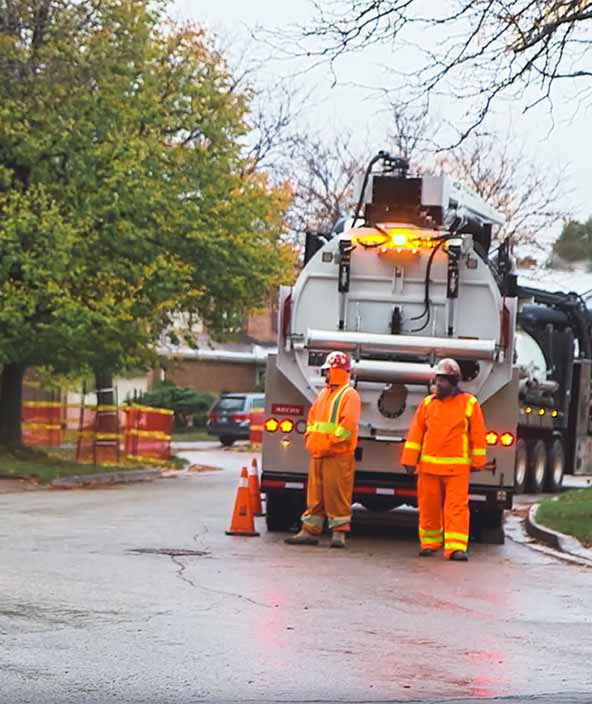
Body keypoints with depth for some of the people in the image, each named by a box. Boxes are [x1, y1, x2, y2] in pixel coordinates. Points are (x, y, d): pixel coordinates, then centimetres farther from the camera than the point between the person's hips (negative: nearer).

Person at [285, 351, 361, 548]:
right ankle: (310, 531, 13)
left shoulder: (349, 395, -6)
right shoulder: (324, 394, 20)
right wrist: (310, 438, 11)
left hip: (338, 456, -8)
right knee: (315, 495, 9)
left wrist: (332, 443, -18)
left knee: (337, 495, -7)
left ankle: (339, 532, -3)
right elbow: (313, 417, 26)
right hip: (317, 455, 8)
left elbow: (348, 423, -16)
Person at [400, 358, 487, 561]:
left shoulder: (469, 403, 3)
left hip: (457, 468, -2)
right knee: (429, 507, 7)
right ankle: (429, 543, 21)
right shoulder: (427, 403, 9)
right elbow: (415, 433, 8)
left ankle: (456, 547, -13)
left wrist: (477, 462, 5)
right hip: (429, 466, 3)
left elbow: (478, 436, 6)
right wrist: (410, 460, 3)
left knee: (457, 507, -9)